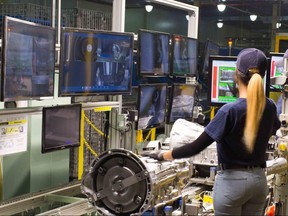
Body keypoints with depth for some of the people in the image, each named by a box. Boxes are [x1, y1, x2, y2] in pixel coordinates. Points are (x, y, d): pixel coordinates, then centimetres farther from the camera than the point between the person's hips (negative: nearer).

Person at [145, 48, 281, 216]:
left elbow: (198, 146, -19)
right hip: (259, 180, 6)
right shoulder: (270, 107, -2)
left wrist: (164, 155, -8)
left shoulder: (230, 110, -21)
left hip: (232, 181, -6)